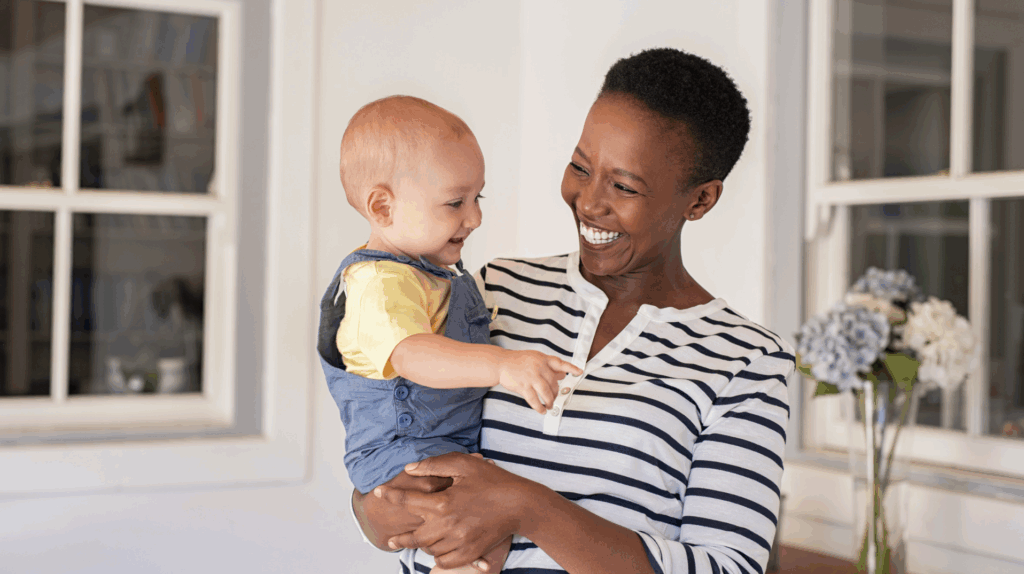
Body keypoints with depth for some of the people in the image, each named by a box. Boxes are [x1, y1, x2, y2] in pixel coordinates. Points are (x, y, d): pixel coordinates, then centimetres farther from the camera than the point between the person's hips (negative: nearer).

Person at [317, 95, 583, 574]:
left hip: (458, 446, 10)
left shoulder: (437, 274, 14)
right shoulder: (378, 284, -21)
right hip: (402, 453, -10)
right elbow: (412, 355, -40)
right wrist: (501, 365, -54)